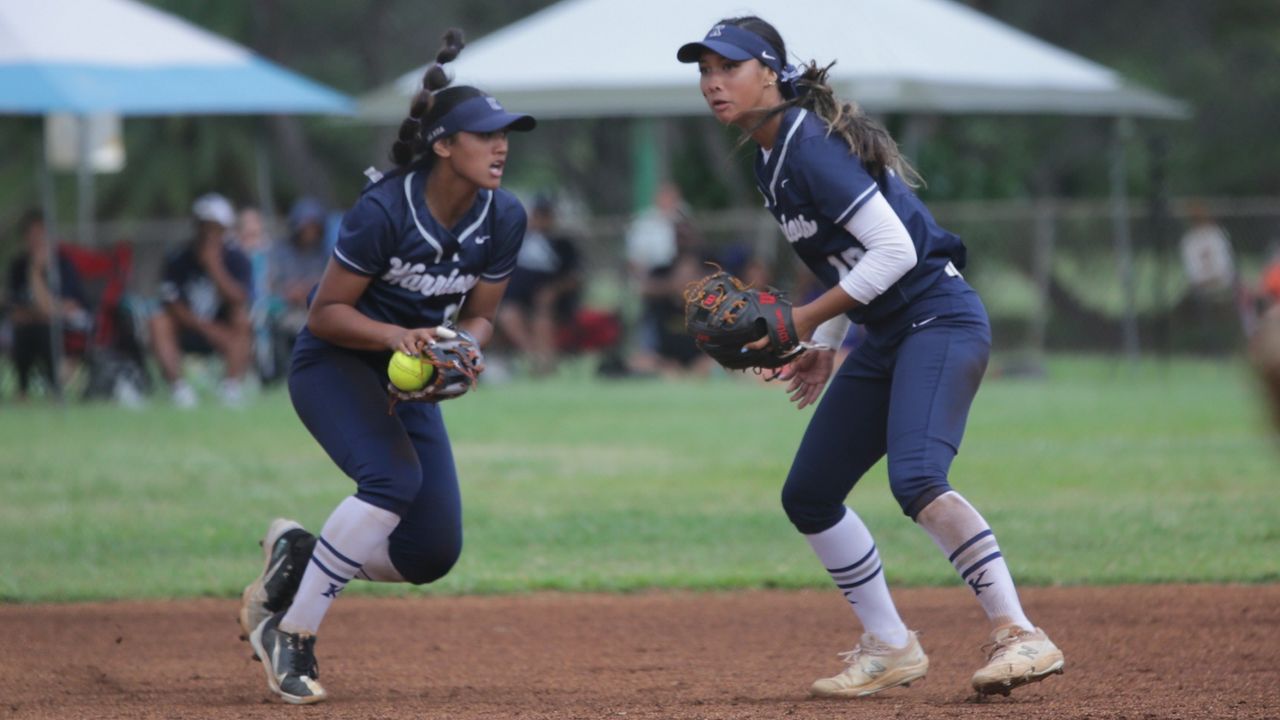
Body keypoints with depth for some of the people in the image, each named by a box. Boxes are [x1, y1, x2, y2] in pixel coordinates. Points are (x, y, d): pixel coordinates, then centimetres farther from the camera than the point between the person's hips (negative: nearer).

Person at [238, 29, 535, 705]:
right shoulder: (384, 211, -26)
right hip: (333, 365, -6)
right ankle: (290, 633, -19)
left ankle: (299, 555, 21)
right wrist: (399, 335, -34)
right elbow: (326, 313, -19)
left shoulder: (503, 218, -9)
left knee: (433, 553, -4)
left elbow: (479, 314, 2)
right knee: (395, 477, -32)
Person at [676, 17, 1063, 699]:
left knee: (917, 479, -29)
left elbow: (894, 250, -23)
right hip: (885, 337, 11)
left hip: (939, 322, -10)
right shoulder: (770, 160, 12)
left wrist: (808, 319, -18)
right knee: (808, 494, 11)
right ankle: (890, 649, 20)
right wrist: (824, 348, 16)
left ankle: (1020, 636, -25)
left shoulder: (812, 148, -18)